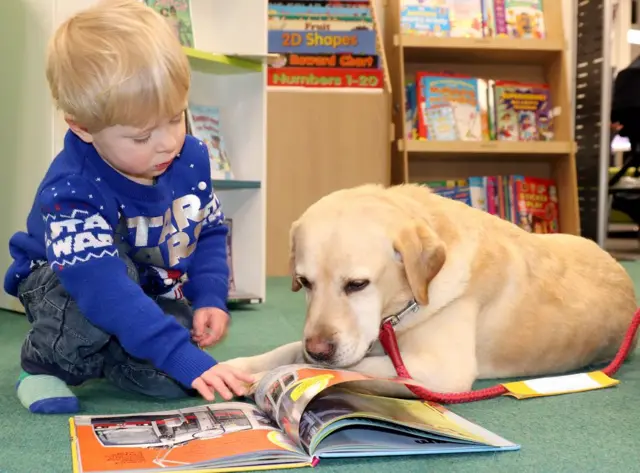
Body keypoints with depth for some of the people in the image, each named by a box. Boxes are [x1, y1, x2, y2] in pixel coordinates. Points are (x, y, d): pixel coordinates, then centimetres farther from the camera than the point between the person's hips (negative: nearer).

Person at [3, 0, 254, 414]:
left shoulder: (191, 158, -15)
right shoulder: (70, 192, -34)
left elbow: (210, 233, 1)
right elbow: (106, 290, -45)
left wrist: (210, 298, -16)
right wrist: (186, 358, -50)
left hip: (156, 294, 5)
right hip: (62, 290, -4)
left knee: (169, 380, -22)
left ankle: (101, 359, 12)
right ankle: (46, 364, -10)